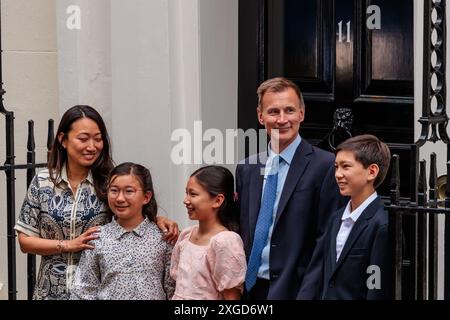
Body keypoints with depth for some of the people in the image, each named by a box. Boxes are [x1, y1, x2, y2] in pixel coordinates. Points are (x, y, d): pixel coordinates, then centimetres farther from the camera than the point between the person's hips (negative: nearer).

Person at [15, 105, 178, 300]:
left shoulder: (110, 182, -5)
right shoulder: (42, 182, -2)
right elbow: (25, 241, -1)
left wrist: (158, 220, -18)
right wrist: (68, 245, -13)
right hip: (53, 290, 0)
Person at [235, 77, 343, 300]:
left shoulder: (325, 166, -8)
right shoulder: (246, 169, 10)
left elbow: (326, 241, -10)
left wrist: (306, 295, -16)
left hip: (295, 290, -5)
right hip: (250, 288, 5)